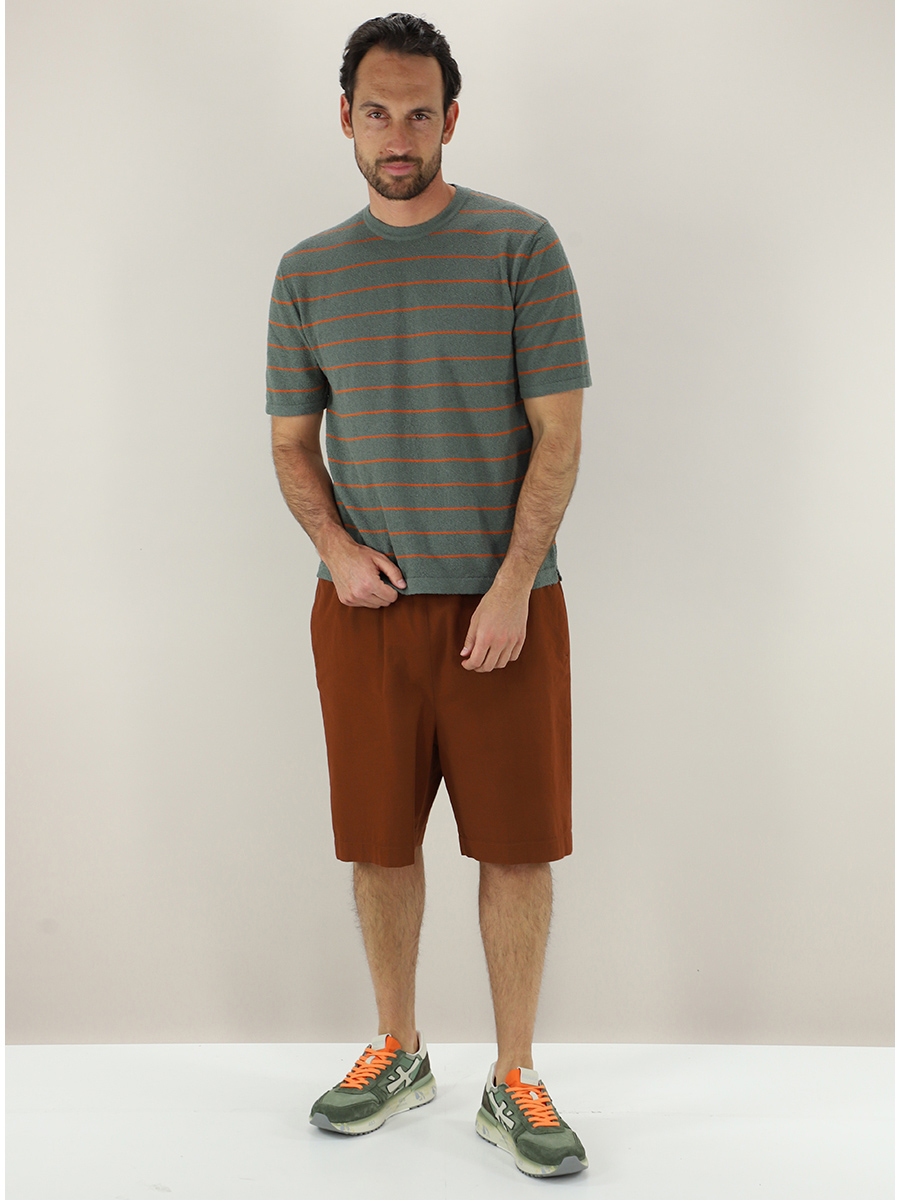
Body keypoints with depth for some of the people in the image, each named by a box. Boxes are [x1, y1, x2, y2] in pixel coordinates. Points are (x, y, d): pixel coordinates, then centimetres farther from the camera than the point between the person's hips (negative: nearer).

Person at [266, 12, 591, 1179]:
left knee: (517, 844, 2)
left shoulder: (519, 245, -1)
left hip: (503, 601, -2)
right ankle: (397, 1052, 29)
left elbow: (558, 435, -4)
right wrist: (336, 548, -6)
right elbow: (292, 444, 13)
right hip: (366, 604, 3)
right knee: (380, 843, 10)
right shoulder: (307, 271, 9)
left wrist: (513, 586, -12)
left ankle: (514, 1082, 17)